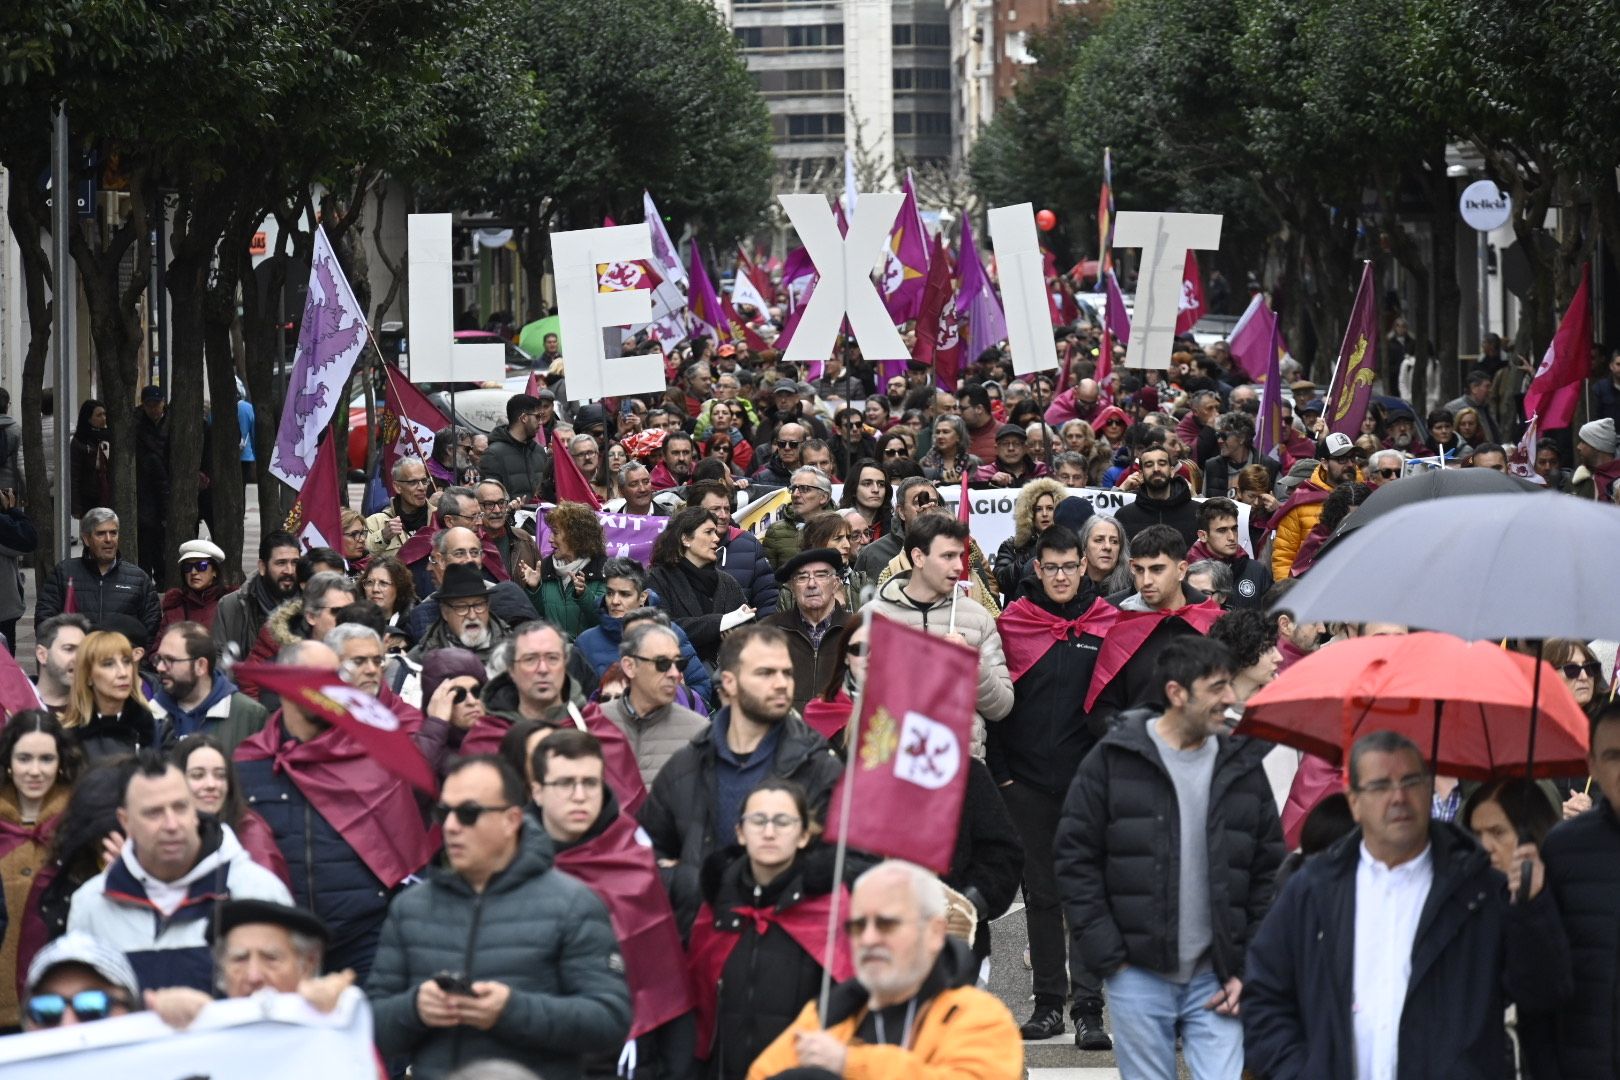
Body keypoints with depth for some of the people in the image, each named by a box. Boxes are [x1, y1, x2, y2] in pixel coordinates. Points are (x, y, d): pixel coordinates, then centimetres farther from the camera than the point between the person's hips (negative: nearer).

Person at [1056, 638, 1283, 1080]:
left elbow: (1270, 873, 11)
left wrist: (1248, 971, 3)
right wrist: (1106, 956, -5)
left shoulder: (1242, 767, 8)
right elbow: (1075, 859, 1)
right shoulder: (1114, 761, 0)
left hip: (1217, 979, 2)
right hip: (1138, 974, -1)